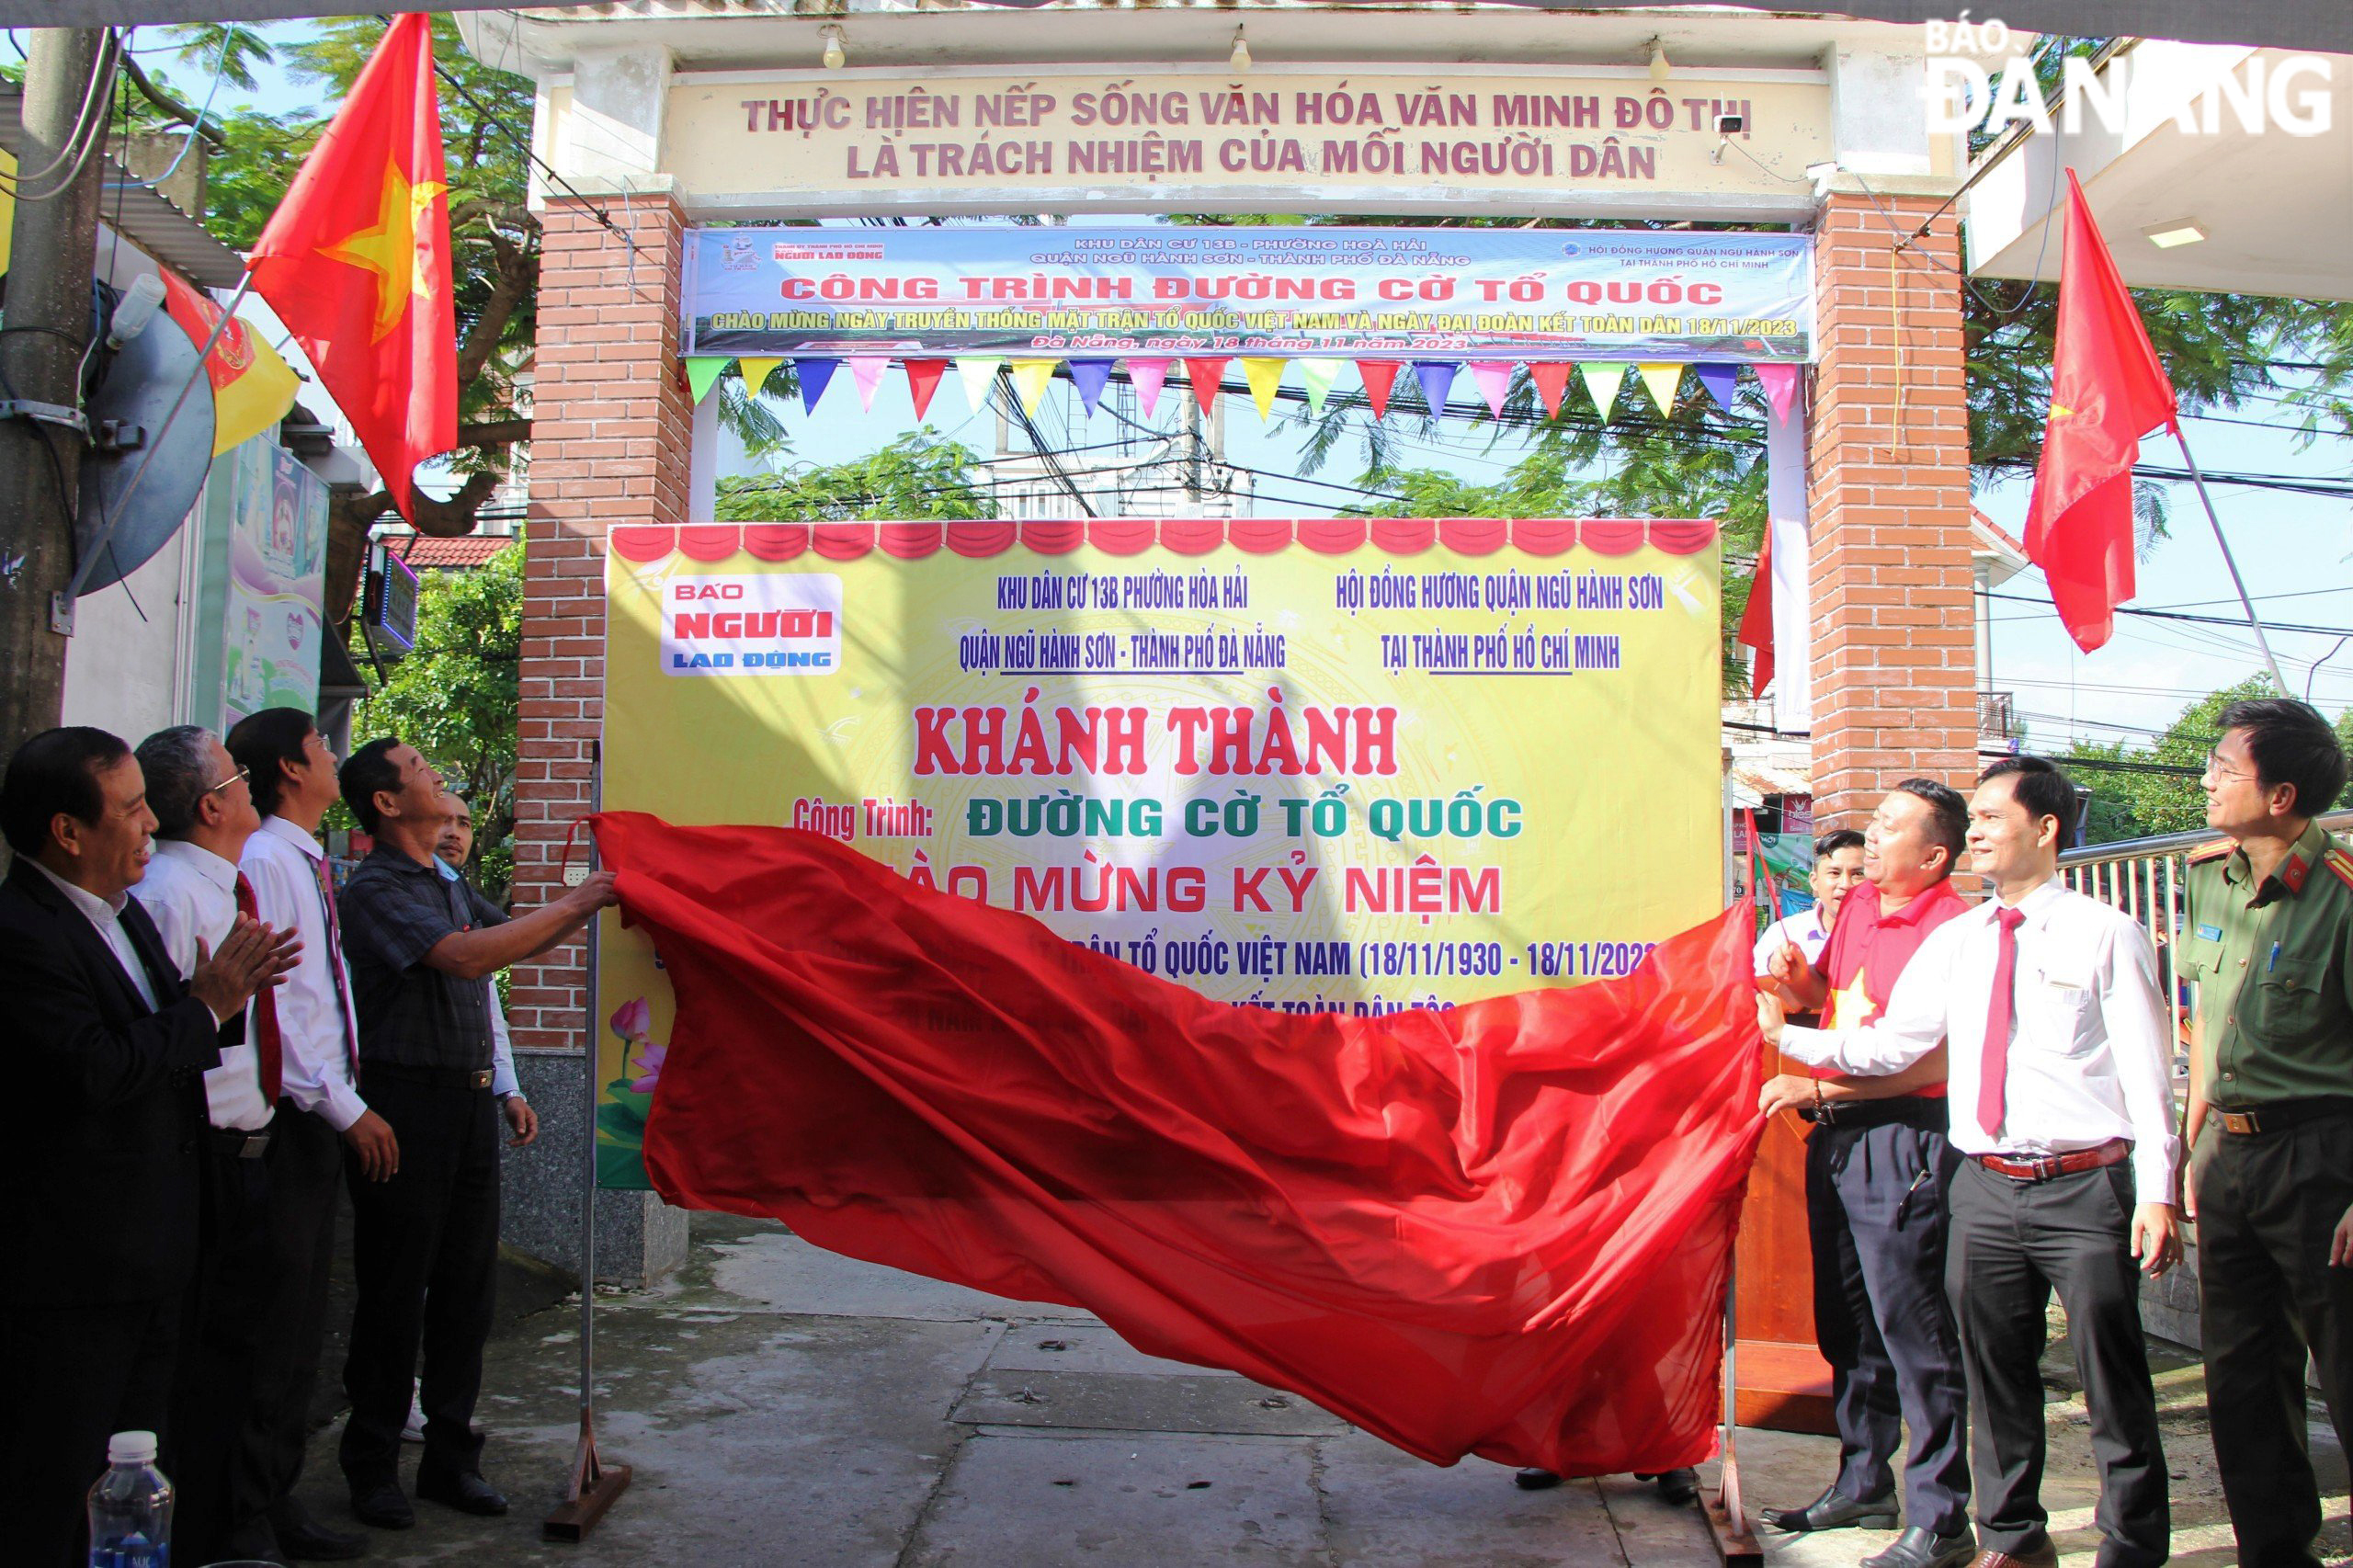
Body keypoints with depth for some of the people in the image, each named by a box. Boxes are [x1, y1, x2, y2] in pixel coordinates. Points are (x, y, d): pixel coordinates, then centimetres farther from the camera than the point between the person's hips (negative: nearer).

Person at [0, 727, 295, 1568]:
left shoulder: (124, 911, 11)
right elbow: (96, 1071, -28)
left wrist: (219, 992, 0)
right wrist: (206, 1007, -15)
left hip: (149, 1259, 9)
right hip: (71, 1269, -9)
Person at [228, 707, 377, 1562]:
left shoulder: (308, 865, 16)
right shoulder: (267, 861, -12)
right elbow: (269, 1002, -18)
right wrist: (345, 1108, -16)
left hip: (321, 1116, 9)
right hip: (289, 1115, -9)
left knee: (302, 1313, 13)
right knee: (273, 1311, -4)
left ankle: (278, 1496, 22)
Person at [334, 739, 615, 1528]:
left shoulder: (448, 886, 17)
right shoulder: (376, 889, -11)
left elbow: (510, 937, 29)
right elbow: (465, 957, -24)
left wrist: (590, 903, 17)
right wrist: (574, 905, -19)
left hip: (469, 1100, 8)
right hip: (407, 1103, -8)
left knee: (466, 1284, 11)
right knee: (396, 1291, 1)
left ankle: (451, 1455, 21)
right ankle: (373, 1467, 13)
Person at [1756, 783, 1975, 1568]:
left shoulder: (1951, 927, -15)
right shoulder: (1857, 905, 12)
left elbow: (1933, 1063, -20)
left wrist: (1816, 1089, -18)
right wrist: (1796, 975, 4)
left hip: (1903, 1142, -9)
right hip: (1836, 1139, 9)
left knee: (1914, 1331, -3)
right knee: (1847, 1325, 17)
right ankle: (1863, 1484, 32)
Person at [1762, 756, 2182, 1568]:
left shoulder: (2106, 934, -3)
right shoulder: (1955, 942, 10)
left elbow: (2147, 1071, -6)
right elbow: (1890, 1044, 7)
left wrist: (2157, 1192, -12)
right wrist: (1789, 1036, -2)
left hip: (2084, 1189, -4)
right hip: (1984, 1188, 5)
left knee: (2113, 1380, 4)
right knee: (1996, 1377, 14)